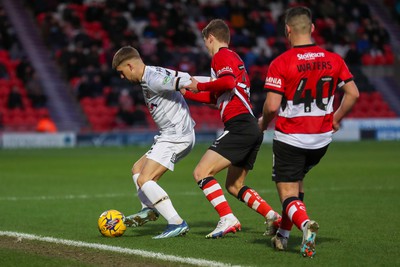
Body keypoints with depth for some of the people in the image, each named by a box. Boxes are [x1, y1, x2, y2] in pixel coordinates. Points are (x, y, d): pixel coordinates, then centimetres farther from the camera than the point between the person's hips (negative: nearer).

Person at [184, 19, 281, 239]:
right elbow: (215, 97, 34)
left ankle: (228, 220, -22)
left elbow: (228, 82, -23)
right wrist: (187, 93, 37)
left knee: (201, 173, -13)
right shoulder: (234, 58, 28)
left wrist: (199, 85, -11)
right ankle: (273, 217, 8)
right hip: (252, 129, 10)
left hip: (239, 126, -10)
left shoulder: (221, 56, -2)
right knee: (234, 186, 17)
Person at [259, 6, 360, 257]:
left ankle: (305, 223, -29)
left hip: (289, 139, -5)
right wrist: (336, 118, 17)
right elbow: (353, 94, 2)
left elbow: (272, 105, -18)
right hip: (322, 139, 5)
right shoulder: (334, 60, -1)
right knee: (297, 181, 27)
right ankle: (283, 235, 30)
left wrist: (263, 123, 3)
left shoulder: (281, 63, -15)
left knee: (288, 195, 2)